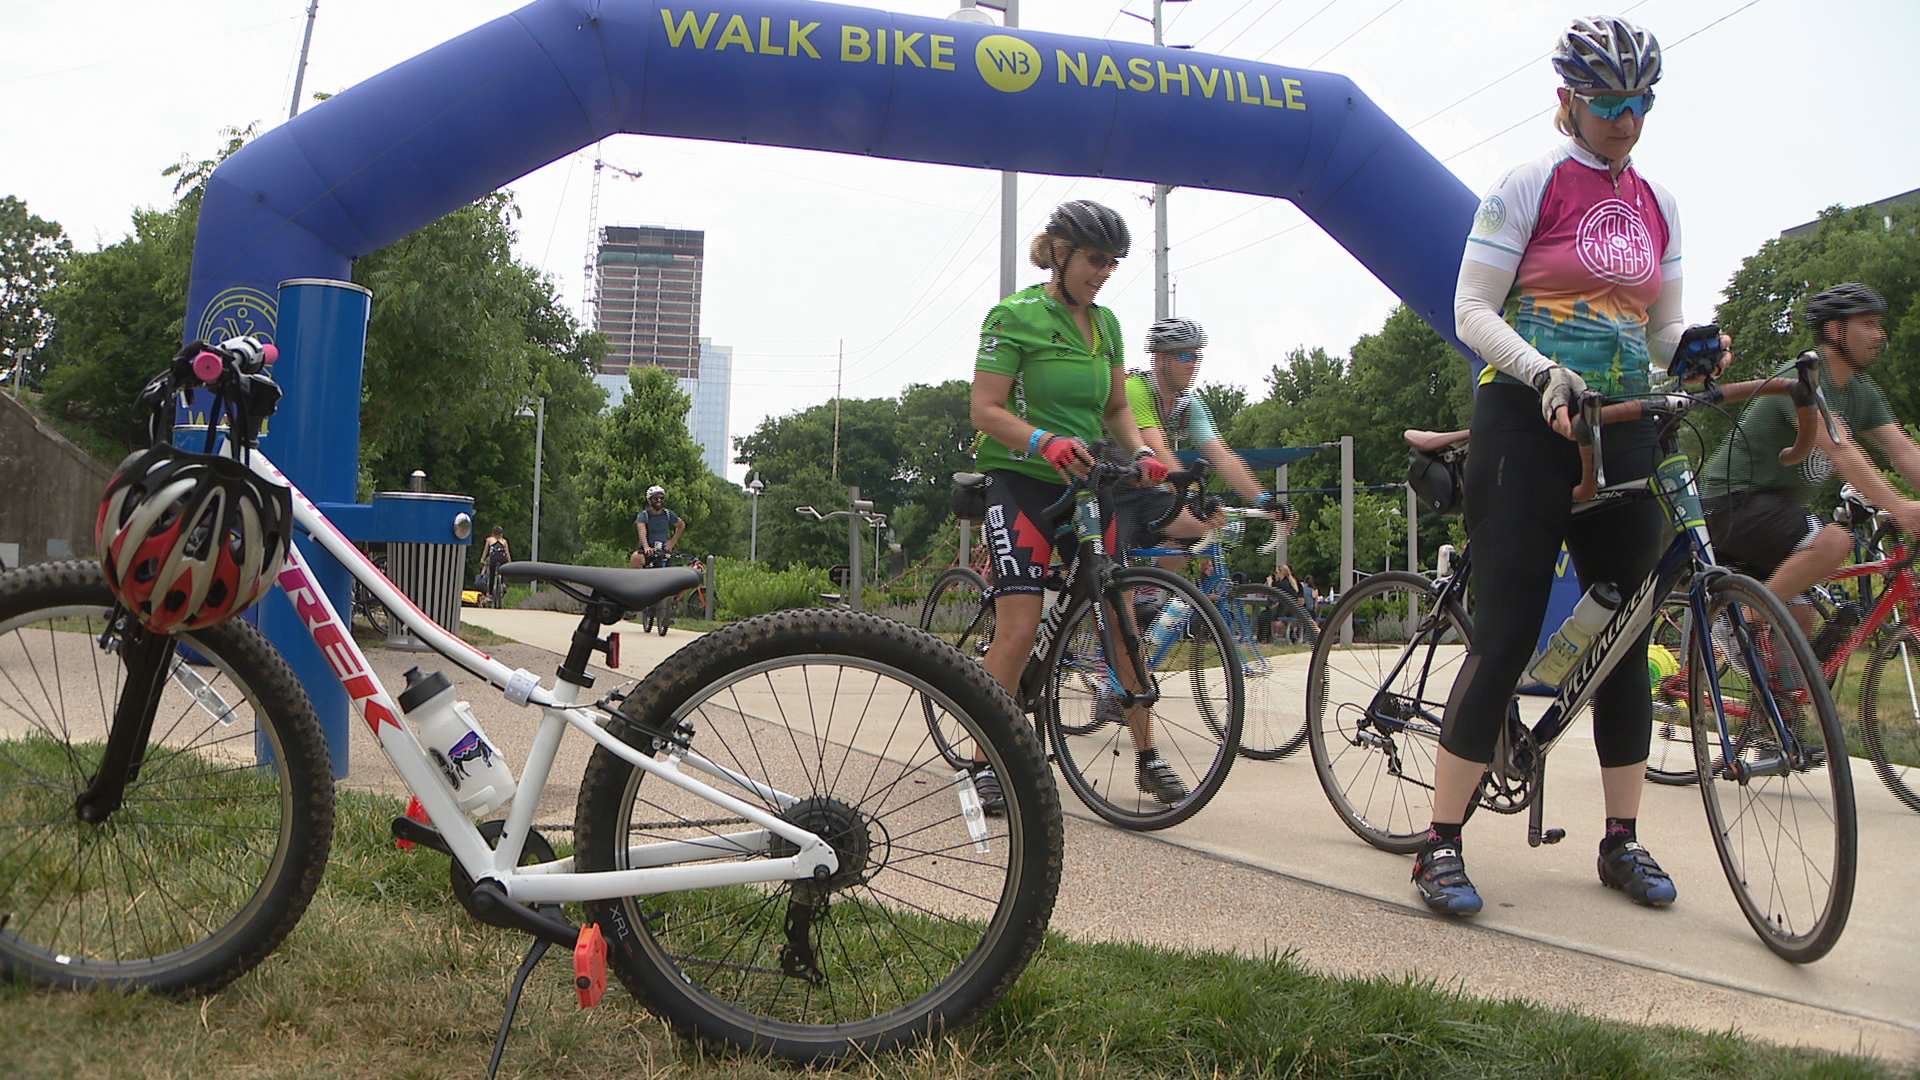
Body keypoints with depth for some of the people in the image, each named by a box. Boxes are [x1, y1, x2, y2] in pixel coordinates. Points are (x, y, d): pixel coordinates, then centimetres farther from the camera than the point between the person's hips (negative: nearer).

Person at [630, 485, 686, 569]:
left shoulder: (668, 514, 5)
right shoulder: (643, 515, -7)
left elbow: (682, 525, 21)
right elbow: (642, 531, -24)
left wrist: (673, 541, 10)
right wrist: (646, 547, -42)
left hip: (664, 550, 3)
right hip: (649, 550, -3)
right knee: (635, 557, -33)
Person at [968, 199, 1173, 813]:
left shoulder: (1105, 324, 12)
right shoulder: (1015, 315, -7)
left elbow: (1117, 408, 16)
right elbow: (985, 409, -12)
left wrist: (1141, 453, -5)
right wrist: (1046, 442, -28)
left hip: (1088, 484, 6)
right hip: (1023, 481, -5)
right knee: (1019, 629, -13)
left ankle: (1147, 758, 14)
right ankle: (986, 765, 0)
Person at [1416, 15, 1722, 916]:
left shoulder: (1656, 205, 16)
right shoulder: (1530, 184, -2)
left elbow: (1663, 327, 19)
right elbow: (1472, 311, -8)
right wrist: (1545, 374, -23)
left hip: (1621, 430, 6)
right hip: (1528, 420, -6)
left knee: (1626, 630, 7)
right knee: (1507, 631, -10)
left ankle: (1622, 840, 19)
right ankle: (1441, 844, -3)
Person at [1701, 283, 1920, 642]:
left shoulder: (1863, 391, 10)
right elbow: (1838, 449, -31)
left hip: (1779, 504, 9)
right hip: (1734, 499, -9)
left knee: (1798, 619, 5)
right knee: (1833, 542, -30)